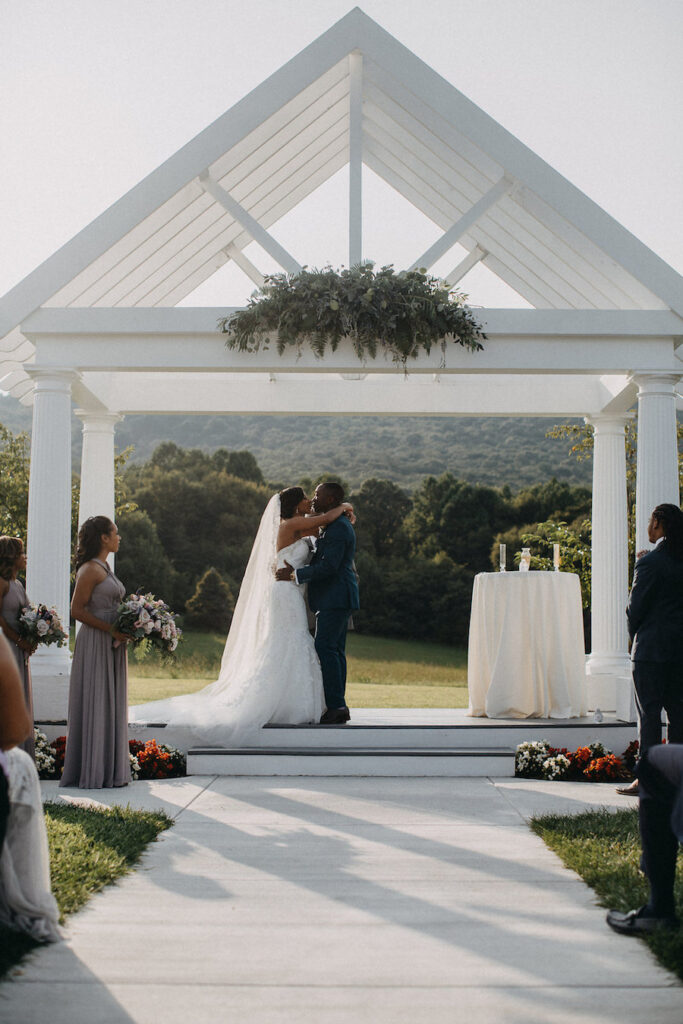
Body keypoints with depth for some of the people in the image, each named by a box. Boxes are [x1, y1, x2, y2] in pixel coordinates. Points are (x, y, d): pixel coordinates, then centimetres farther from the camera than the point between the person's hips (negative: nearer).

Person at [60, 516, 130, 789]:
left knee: (112, 705, 10)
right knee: (94, 705, -5)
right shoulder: (89, 569, -11)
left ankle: (110, 770, 15)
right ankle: (92, 773, 1)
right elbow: (77, 610, -16)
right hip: (95, 643, -9)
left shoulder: (104, 568, 17)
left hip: (113, 645, 9)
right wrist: (111, 630, -18)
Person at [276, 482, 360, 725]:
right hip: (335, 598, 11)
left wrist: (294, 574, -19)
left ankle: (336, 706, -13)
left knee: (325, 648, -13)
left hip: (335, 598, -11)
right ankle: (338, 707, 12)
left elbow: (328, 566, -23)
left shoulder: (338, 528, -15)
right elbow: (321, 558, 24)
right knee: (334, 650, 10)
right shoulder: (336, 525, 19)